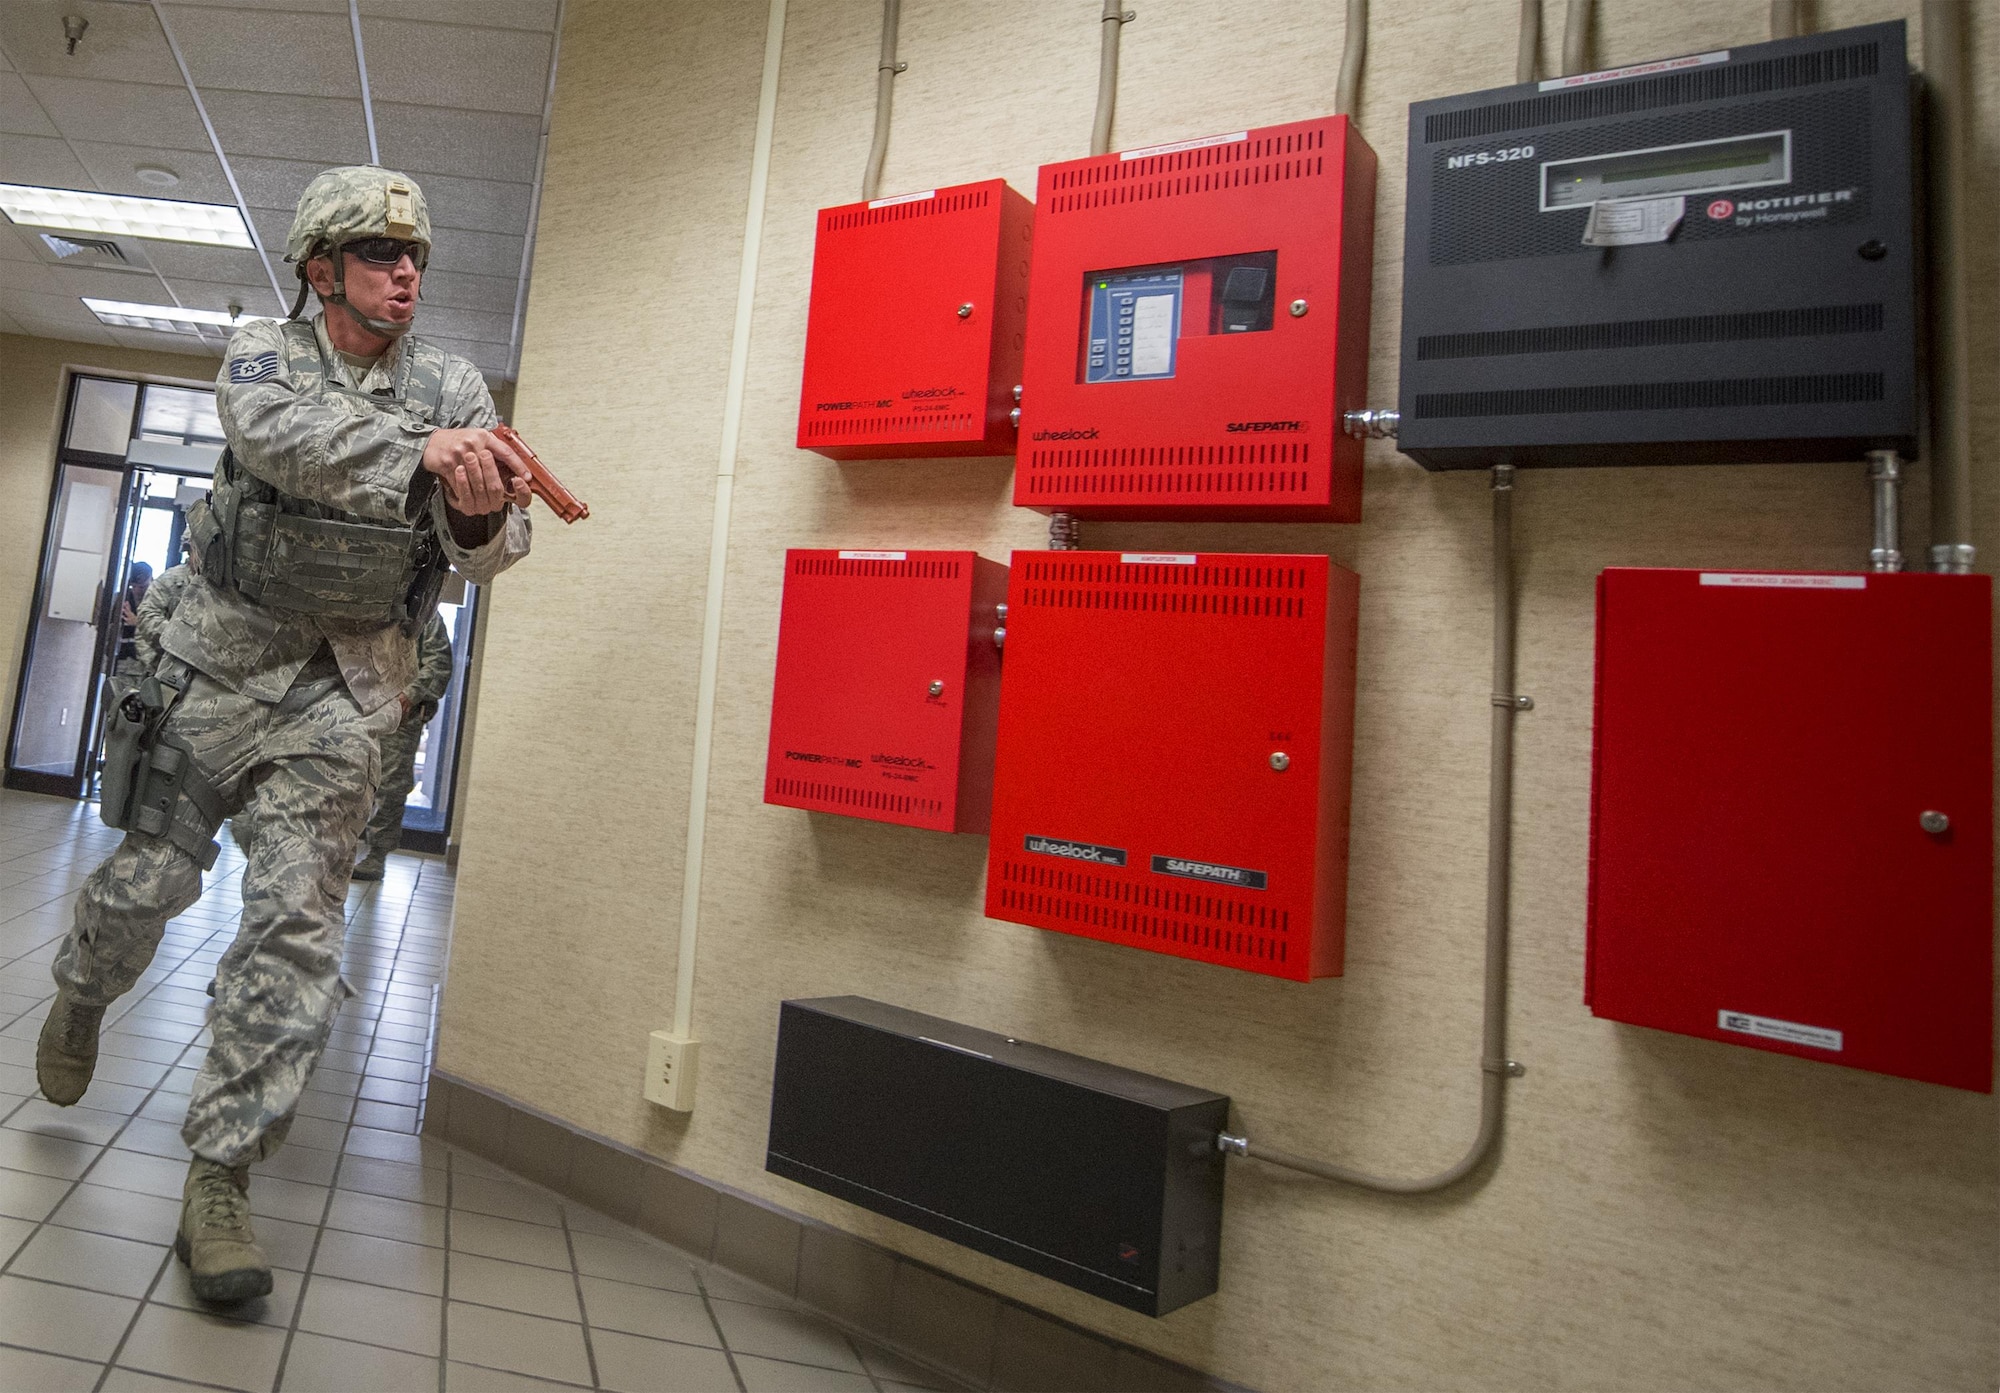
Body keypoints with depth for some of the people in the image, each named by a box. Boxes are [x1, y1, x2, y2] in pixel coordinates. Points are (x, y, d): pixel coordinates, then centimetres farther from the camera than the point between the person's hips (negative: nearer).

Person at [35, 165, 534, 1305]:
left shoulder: (454, 388, 1)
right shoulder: (265, 353, 0)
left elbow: (489, 553, -10)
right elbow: (278, 435, -26)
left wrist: (479, 514, -34)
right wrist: (421, 450, -41)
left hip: (348, 690, 0)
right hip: (225, 657, 0)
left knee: (299, 924, -6)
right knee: (151, 878, 12)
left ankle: (221, 1178, 4)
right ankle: (83, 997, 48)